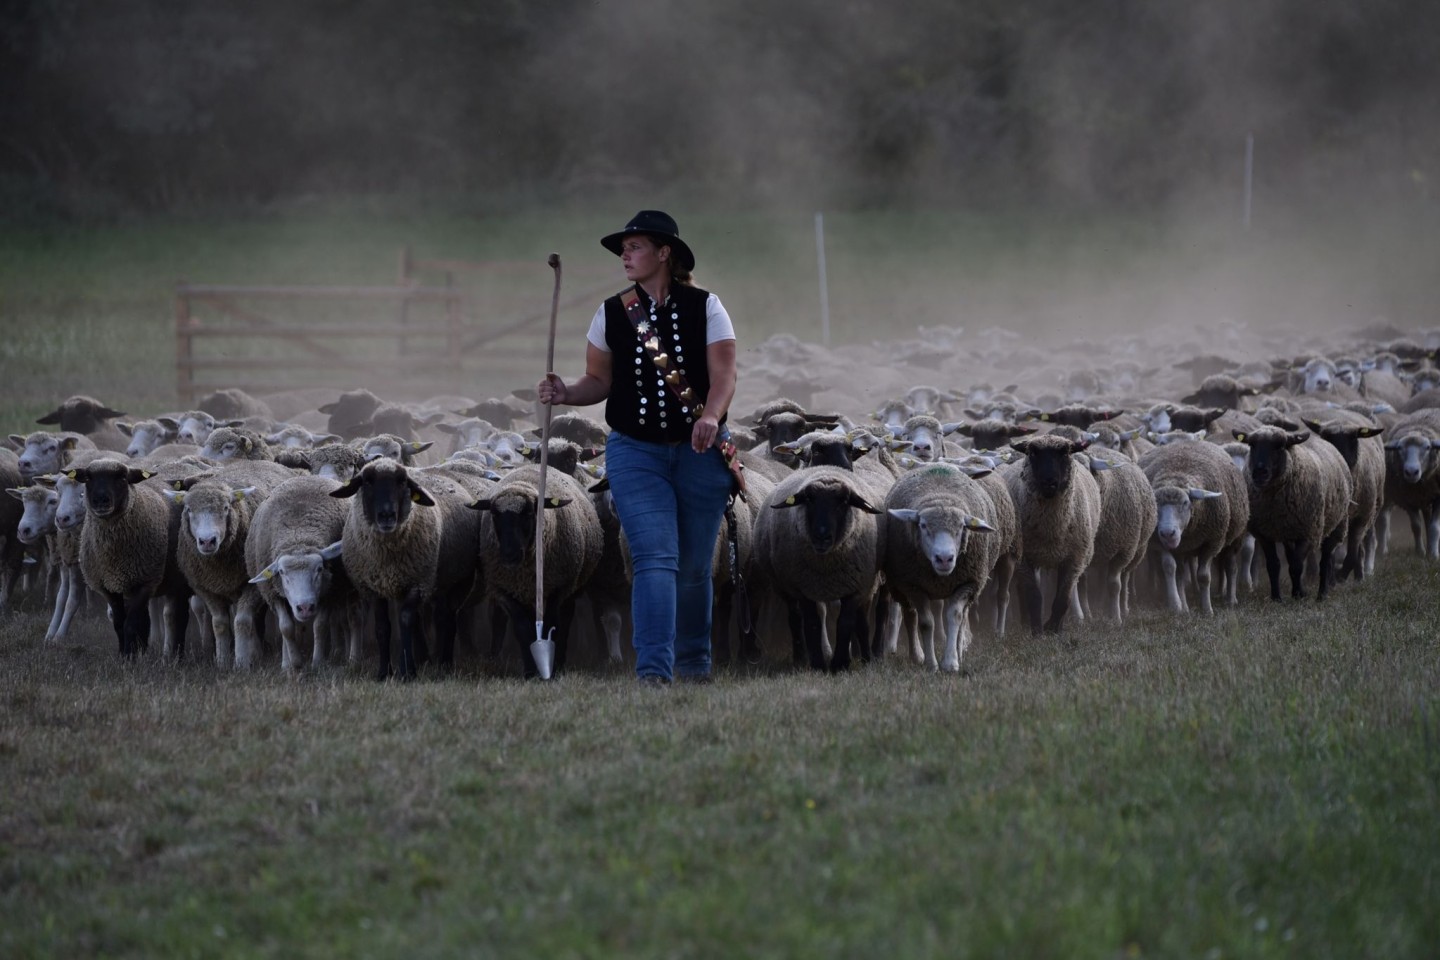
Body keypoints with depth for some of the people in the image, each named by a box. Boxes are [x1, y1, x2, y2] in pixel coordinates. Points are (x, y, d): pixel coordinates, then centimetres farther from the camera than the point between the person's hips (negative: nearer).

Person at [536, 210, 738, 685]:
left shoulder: (705, 308, -2)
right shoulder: (611, 314, 4)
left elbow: (723, 377, -8)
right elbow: (600, 381, 9)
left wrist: (710, 416, -27)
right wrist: (565, 393, -12)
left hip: (699, 451, 0)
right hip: (635, 451, 0)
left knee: (694, 566, 9)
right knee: (656, 559, -15)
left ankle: (694, 663, 27)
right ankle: (653, 669, -21)